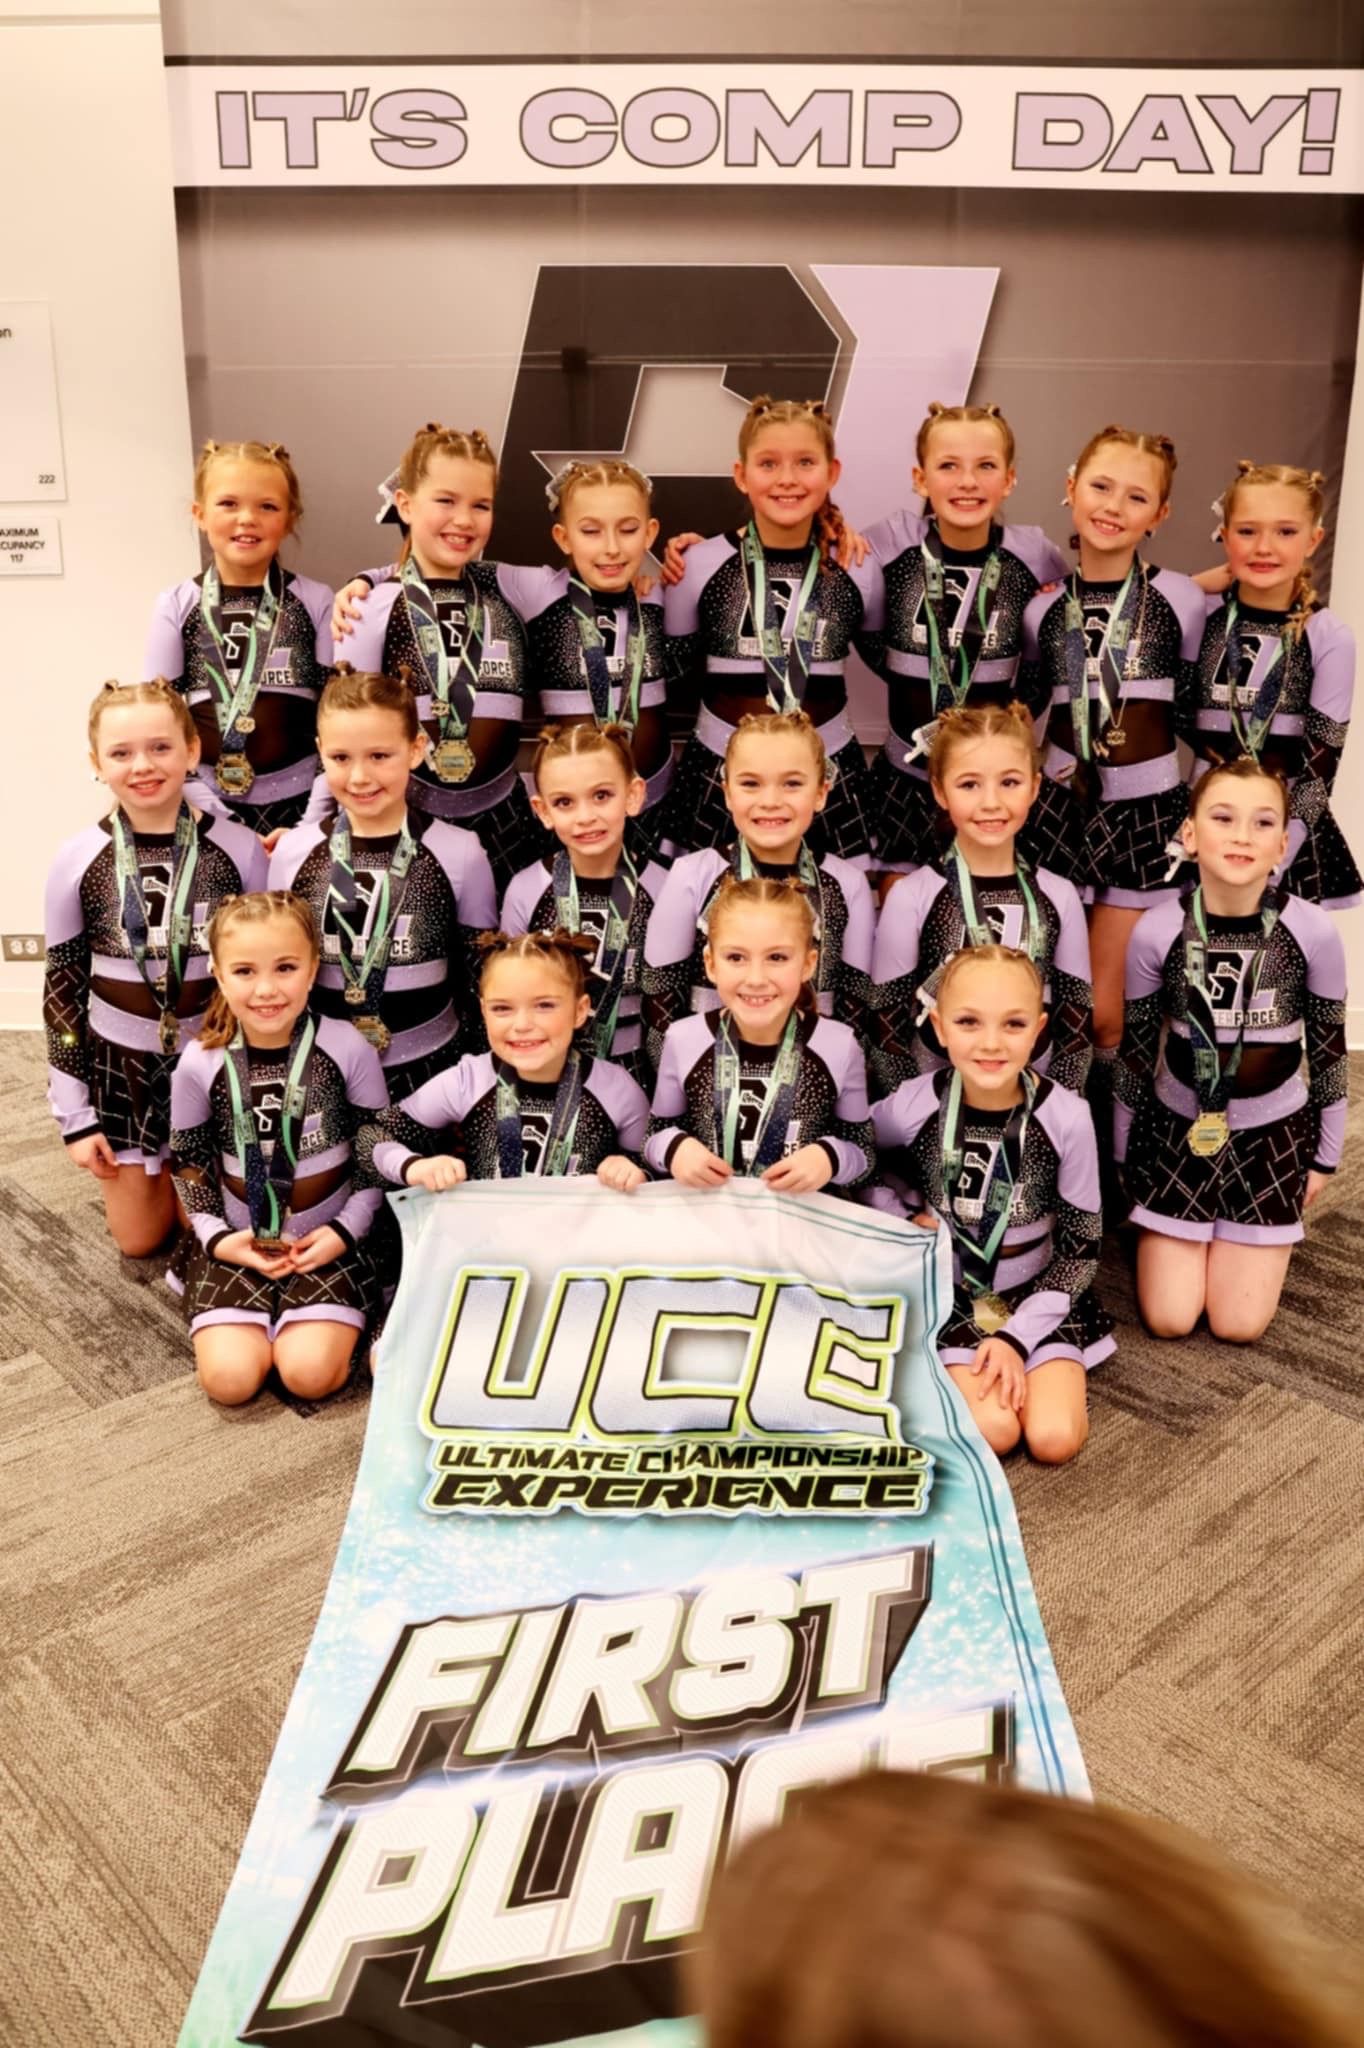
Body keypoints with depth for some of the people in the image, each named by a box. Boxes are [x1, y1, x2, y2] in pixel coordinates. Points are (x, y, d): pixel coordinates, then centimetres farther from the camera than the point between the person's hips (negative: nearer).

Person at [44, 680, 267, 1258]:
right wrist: (75, 1115, -2)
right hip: (120, 1064, 1)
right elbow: (62, 985, -2)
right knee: (138, 1239, 9)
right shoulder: (78, 860, -11)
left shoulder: (239, 848, -13)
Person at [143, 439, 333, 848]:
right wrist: (217, 818, -9)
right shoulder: (175, 606, 2)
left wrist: (313, 821, -9)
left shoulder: (317, 603, 1)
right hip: (207, 808, 1)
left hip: (299, 802, 0)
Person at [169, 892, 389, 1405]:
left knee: (311, 1374, -20)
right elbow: (188, 1162, 5)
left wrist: (345, 1231, -10)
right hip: (238, 1241, 2)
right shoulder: (199, 1063, -9)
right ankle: (256, 1323, 16)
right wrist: (218, 1237, -6)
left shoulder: (349, 1050, -14)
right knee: (229, 1380, -13)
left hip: (327, 1238, -2)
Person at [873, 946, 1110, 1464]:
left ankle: (1024, 1364, 13)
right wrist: (907, 1220, -11)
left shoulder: (1067, 1118, -19)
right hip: (946, 1295, -1)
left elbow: (1081, 1248, -8)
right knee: (993, 1432, -20)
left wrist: (1017, 1337, -14)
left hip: (1035, 1298, 1)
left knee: (1054, 1439, -15)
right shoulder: (908, 1108, -19)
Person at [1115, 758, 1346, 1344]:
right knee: (1168, 1321, 0)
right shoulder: (1156, 931, -16)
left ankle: (1269, 1238, 32)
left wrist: (1326, 1155, 6)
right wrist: (1123, 1155, 6)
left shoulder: (1313, 931, -18)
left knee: (1238, 1326, 2)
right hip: (1179, 1127, 0)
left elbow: (1329, 1047, -3)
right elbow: (1136, 1049, -3)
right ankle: (1155, 1229, 30)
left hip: (1273, 1133, 0)